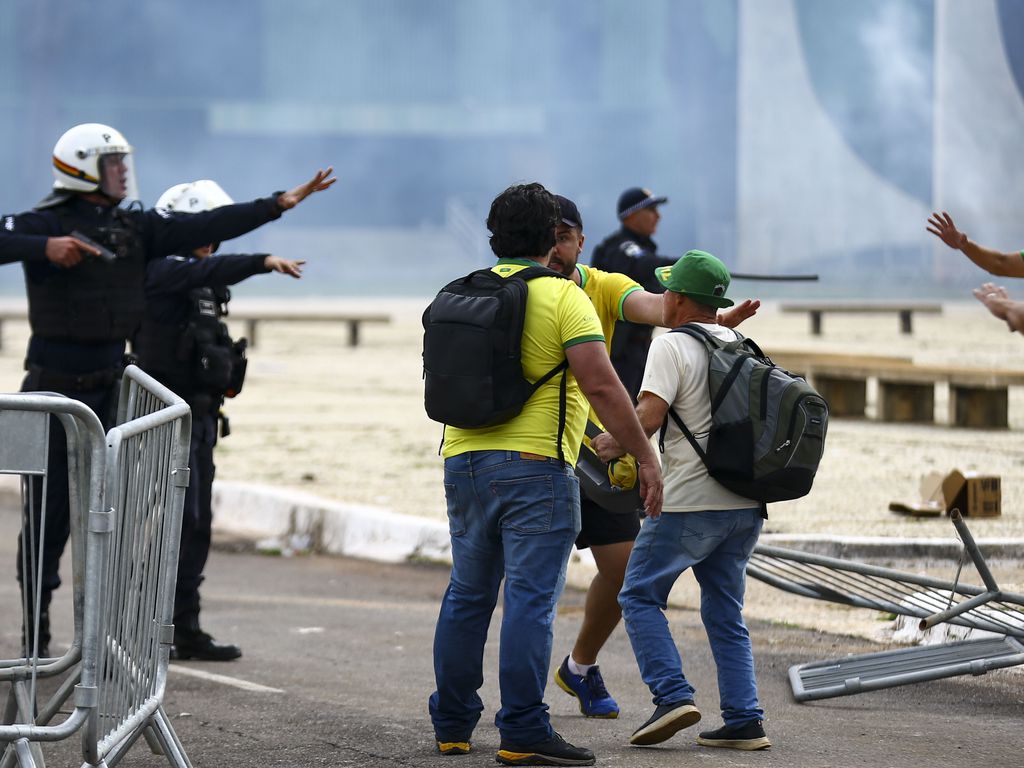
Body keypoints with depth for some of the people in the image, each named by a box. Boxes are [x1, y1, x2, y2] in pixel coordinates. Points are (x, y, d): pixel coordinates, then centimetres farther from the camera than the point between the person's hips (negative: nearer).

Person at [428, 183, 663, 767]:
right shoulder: (563, 296, -8)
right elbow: (601, 385, -15)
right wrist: (645, 456, -11)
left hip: (463, 459, 7)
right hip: (535, 464, -7)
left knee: (468, 595, 15)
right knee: (531, 598, -6)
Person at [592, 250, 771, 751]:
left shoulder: (672, 346, -8)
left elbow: (649, 416, -20)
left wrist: (609, 443, -2)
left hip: (690, 503, -7)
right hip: (746, 503, 7)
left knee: (640, 595, 6)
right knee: (725, 611, 14)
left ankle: (673, 695, -7)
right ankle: (744, 719, 6)